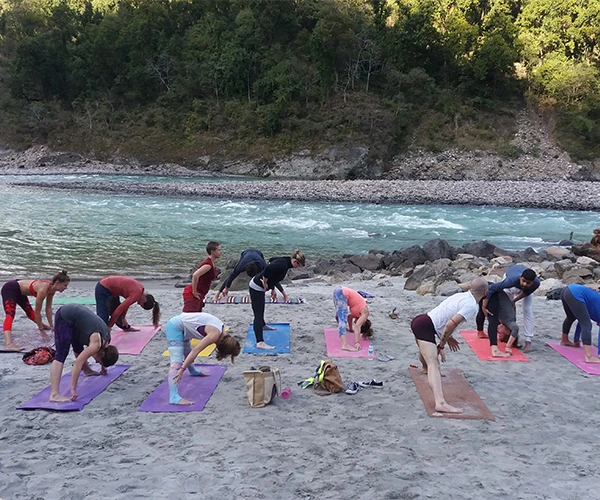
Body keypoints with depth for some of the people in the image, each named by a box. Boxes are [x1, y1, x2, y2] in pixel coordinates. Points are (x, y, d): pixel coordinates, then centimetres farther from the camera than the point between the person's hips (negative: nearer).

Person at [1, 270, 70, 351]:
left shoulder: (52, 289, -9)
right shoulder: (43, 289, -34)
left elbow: (48, 308, 1)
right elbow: (37, 312, -27)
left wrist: (51, 326, 4)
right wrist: (42, 330, -21)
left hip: (19, 291, 10)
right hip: (10, 289, -10)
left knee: (29, 311, 29)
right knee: (10, 314, -28)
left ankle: (41, 325, 55)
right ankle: (8, 344, -46)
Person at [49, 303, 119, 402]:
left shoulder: (106, 338, 6)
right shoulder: (97, 344, -20)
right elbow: (78, 362, -25)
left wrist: (103, 368, 45)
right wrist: (73, 389, -24)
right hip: (65, 317, -9)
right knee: (61, 354, -18)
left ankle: (87, 371, 51)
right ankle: (54, 394, -25)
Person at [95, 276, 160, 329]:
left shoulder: (140, 289, 2)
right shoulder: (137, 294, -25)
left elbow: (126, 303, 15)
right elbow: (120, 308, -24)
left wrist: (123, 317, 19)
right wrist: (109, 326, -19)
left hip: (110, 288, 9)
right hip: (103, 289, -9)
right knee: (103, 317, -17)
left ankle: (126, 327, 45)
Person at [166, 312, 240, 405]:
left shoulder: (221, 329, 5)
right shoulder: (215, 334, -24)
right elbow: (196, 351, -30)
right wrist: (182, 369, -31)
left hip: (180, 326, 10)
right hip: (175, 327, -10)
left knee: (188, 353, 33)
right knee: (177, 361, -22)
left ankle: (193, 371, 62)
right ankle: (174, 397, -32)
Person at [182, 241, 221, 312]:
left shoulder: (211, 262, 11)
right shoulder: (208, 264, -20)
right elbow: (195, 275, -32)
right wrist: (194, 292, -24)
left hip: (199, 295, 10)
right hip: (192, 295, -10)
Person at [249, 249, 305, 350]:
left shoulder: (285, 261, 4)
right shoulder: (282, 265, -25)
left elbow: (272, 260, 21)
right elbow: (268, 269, -38)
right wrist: (265, 283, -22)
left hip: (258, 286, 10)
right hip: (256, 287, -10)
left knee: (261, 309, 32)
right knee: (258, 314, -15)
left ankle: (262, 325, 56)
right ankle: (260, 342, -20)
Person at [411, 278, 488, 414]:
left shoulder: (461, 296, 14)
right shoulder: (472, 306, -12)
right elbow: (450, 324, -21)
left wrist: (448, 337, 23)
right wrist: (441, 346, -11)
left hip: (419, 320, 10)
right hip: (425, 326, -10)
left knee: (426, 351, 39)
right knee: (433, 364, -24)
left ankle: (426, 369, 70)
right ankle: (440, 403, -38)